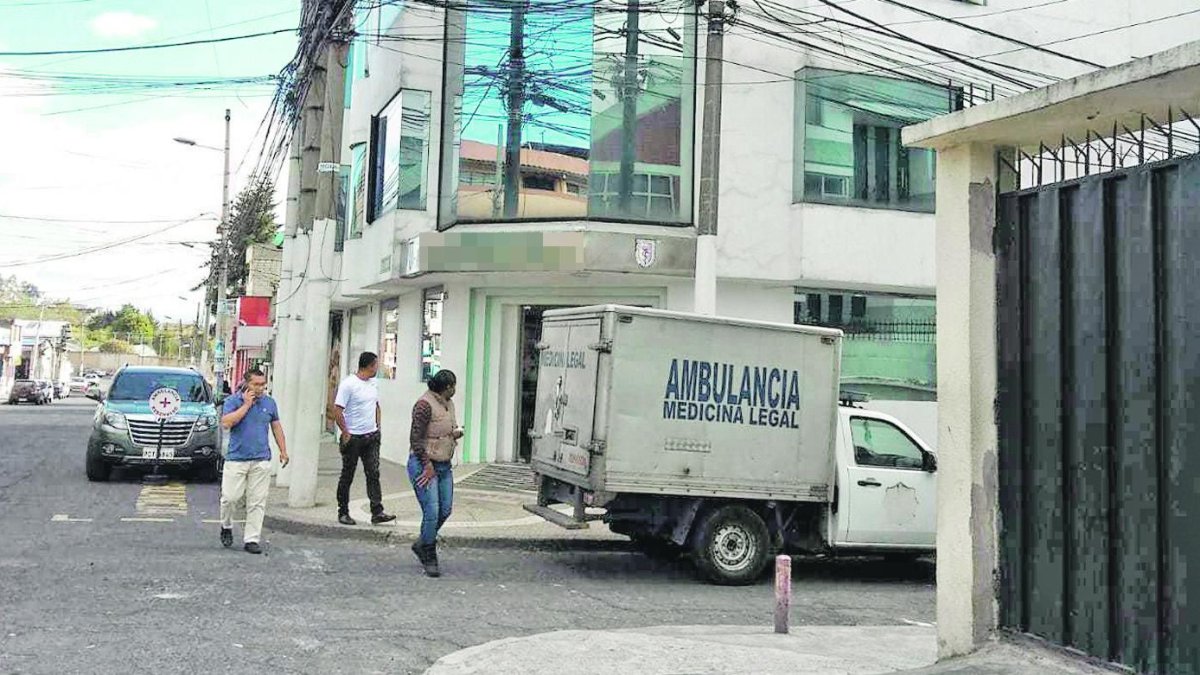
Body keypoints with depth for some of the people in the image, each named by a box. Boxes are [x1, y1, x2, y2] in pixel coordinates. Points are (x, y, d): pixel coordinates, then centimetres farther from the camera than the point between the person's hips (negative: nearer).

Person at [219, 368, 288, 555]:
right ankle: (226, 527, 25)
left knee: (257, 502, 1)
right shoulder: (233, 401, -2)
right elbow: (226, 422, -17)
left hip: (261, 461, 3)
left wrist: (283, 451, 15)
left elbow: (276, 426, 18)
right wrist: (246, 405, -15)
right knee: (230, 497, -3)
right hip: (236, 459, -2)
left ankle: (251, 539, 6)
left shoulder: (269, 402, 9)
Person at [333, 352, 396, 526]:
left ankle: (377, 512, -2)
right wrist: (345, 433, -15)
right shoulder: (348, 384, -13)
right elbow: (337, 411, -15)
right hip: (353, 438, -6)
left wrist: (377, 427, 13)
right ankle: (343, 513, 15)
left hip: (372, 437, 6)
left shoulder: (373, 383, 10)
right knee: (347, 476, 5)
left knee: (373, 474, -1)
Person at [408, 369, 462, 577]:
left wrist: (457, 432, 2)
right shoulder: (425, 405, -16)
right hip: (423, 464, -9)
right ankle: (430, 559, 3)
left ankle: (422, 544, 29)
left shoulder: (448, 403, 10)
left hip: (444, 465, 9)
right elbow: (415, 439, -17)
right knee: (432, 512, -10)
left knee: (445, 510, 9)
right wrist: (428, 465, -17)